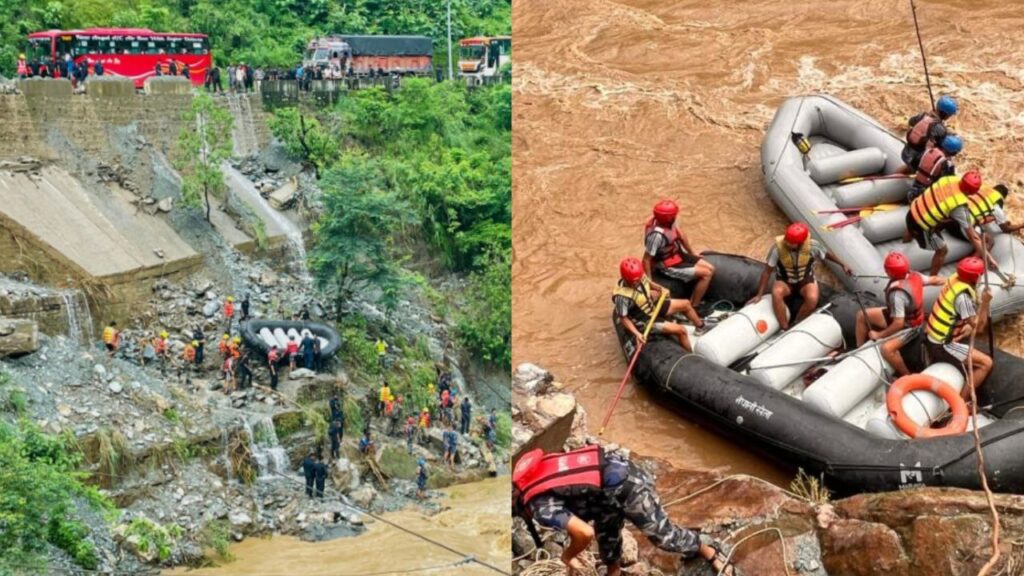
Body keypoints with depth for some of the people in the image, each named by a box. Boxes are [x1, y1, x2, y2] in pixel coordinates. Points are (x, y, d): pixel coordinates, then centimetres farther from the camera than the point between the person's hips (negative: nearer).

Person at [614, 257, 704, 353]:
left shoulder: (640, 277, -16)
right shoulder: (622, 296, -36)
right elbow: (623, 318, -27)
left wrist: (661, 289, -6)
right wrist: (637, 334, -35)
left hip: (652, 307, 8)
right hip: (644, 321, -8)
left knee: (685, 304, 15)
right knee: (681, 330, -16)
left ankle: (701, 327, 41)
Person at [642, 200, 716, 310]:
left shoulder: (668, 221, -9)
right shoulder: (657, 235, -35)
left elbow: (680, 235, 10)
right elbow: (646, 260, -28)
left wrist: (692, 253, 19)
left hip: (678, 254, 9)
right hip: (669, 266, -9)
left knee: (710, 269, 6)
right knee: (706, 274, -13)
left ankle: (694, 302, 12)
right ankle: (693, 307, 0)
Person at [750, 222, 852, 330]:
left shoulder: (812, 245, -23)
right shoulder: (778, 247, -27)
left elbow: (827, 254, 0)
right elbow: (767, 272, -18)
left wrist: (842, 264, 8)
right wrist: (759, 295, -19)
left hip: (806, 280, 1)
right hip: (785, 282, -1)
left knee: (812, 299, -32)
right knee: (776, 293, -35)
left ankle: (796, 325, -9)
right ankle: (785, 329, -24)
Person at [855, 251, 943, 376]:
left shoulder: (897, 294, -38)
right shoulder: (913, 275, -15)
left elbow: (899, 323, -34)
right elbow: (933, 280, 2)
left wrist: (879, 335, -21)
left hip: (909, 327, -10)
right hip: (906, 315, 10)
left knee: (886, 348, -34)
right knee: (862, 315, 6)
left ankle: (907, 377, -12)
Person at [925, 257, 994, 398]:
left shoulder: (955, 279, -2)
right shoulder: (963, 296, -27)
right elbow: (978, 327, -20)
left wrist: (969, 326, -1)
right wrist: (985, 303, -24)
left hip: (933, 337, 9)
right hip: (943, 345, -9)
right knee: (986, 363, -7)